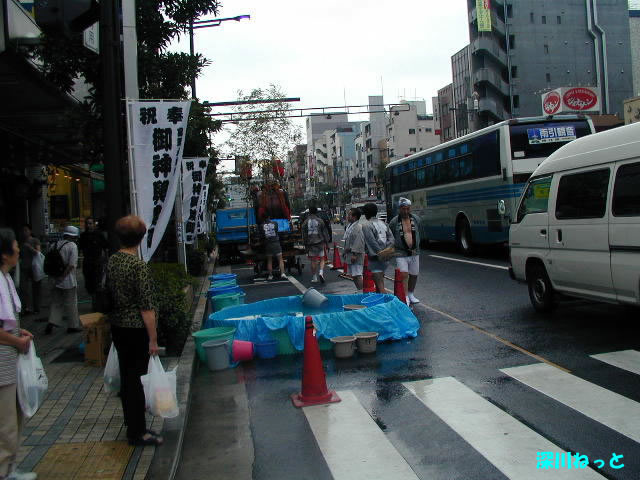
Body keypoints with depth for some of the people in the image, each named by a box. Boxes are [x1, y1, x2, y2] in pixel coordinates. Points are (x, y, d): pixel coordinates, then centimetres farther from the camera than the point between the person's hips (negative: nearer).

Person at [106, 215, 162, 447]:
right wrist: (153, 339, -15)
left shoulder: (112, 261, 4)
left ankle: (132, 422, 33)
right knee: (136, 379, 2)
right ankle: (137, 432, 12)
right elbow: (146, 306, -20)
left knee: (126, 376, 18)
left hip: (117, 326, 8)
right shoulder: (138, 265, -19)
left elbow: (109, 292, 12)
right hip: (136, 329, -8)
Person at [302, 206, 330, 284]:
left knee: (313, 261, 7)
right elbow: (325, 232, 0)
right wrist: (326, 242, 8)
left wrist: (305, 244, 13)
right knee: (321, 259, 10)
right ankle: (321, 272, -12)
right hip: (320, 243, -1)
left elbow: (304, 235, 6)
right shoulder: (320, 221, -3)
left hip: (310, 244, 1)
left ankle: (314, 278, 11)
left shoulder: (306, 222, 2)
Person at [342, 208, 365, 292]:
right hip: (350, 255, 11)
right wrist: (345, 252, 24)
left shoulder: (358, 227, -17)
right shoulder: (350, 226, 16)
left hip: (356, 256, -11)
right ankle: (359, 290, 25)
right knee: (353, 275, 16)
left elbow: (359, 242, -23)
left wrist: (354, 254, -26)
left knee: (357, 275, -13)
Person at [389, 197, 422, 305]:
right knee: (404, 275, -12)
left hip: (414, 252, 4)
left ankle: (411, 294, 32)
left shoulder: (416, 219, 4)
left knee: (414, 275, 13)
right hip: (401, 253, -4)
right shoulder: (394, 221, -7)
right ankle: (405, 298, -6)